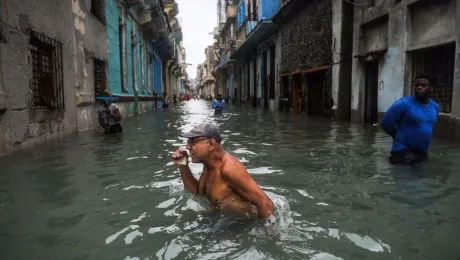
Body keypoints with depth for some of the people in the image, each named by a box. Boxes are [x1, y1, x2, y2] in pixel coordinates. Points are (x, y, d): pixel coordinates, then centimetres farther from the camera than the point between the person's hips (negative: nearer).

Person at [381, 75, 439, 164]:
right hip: (403, 150, -7)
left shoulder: (435, 107, 4)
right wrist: (401, 136, 1)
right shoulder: (403, 104, -18)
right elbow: (386, 124, -13)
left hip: (423, 152, 7)